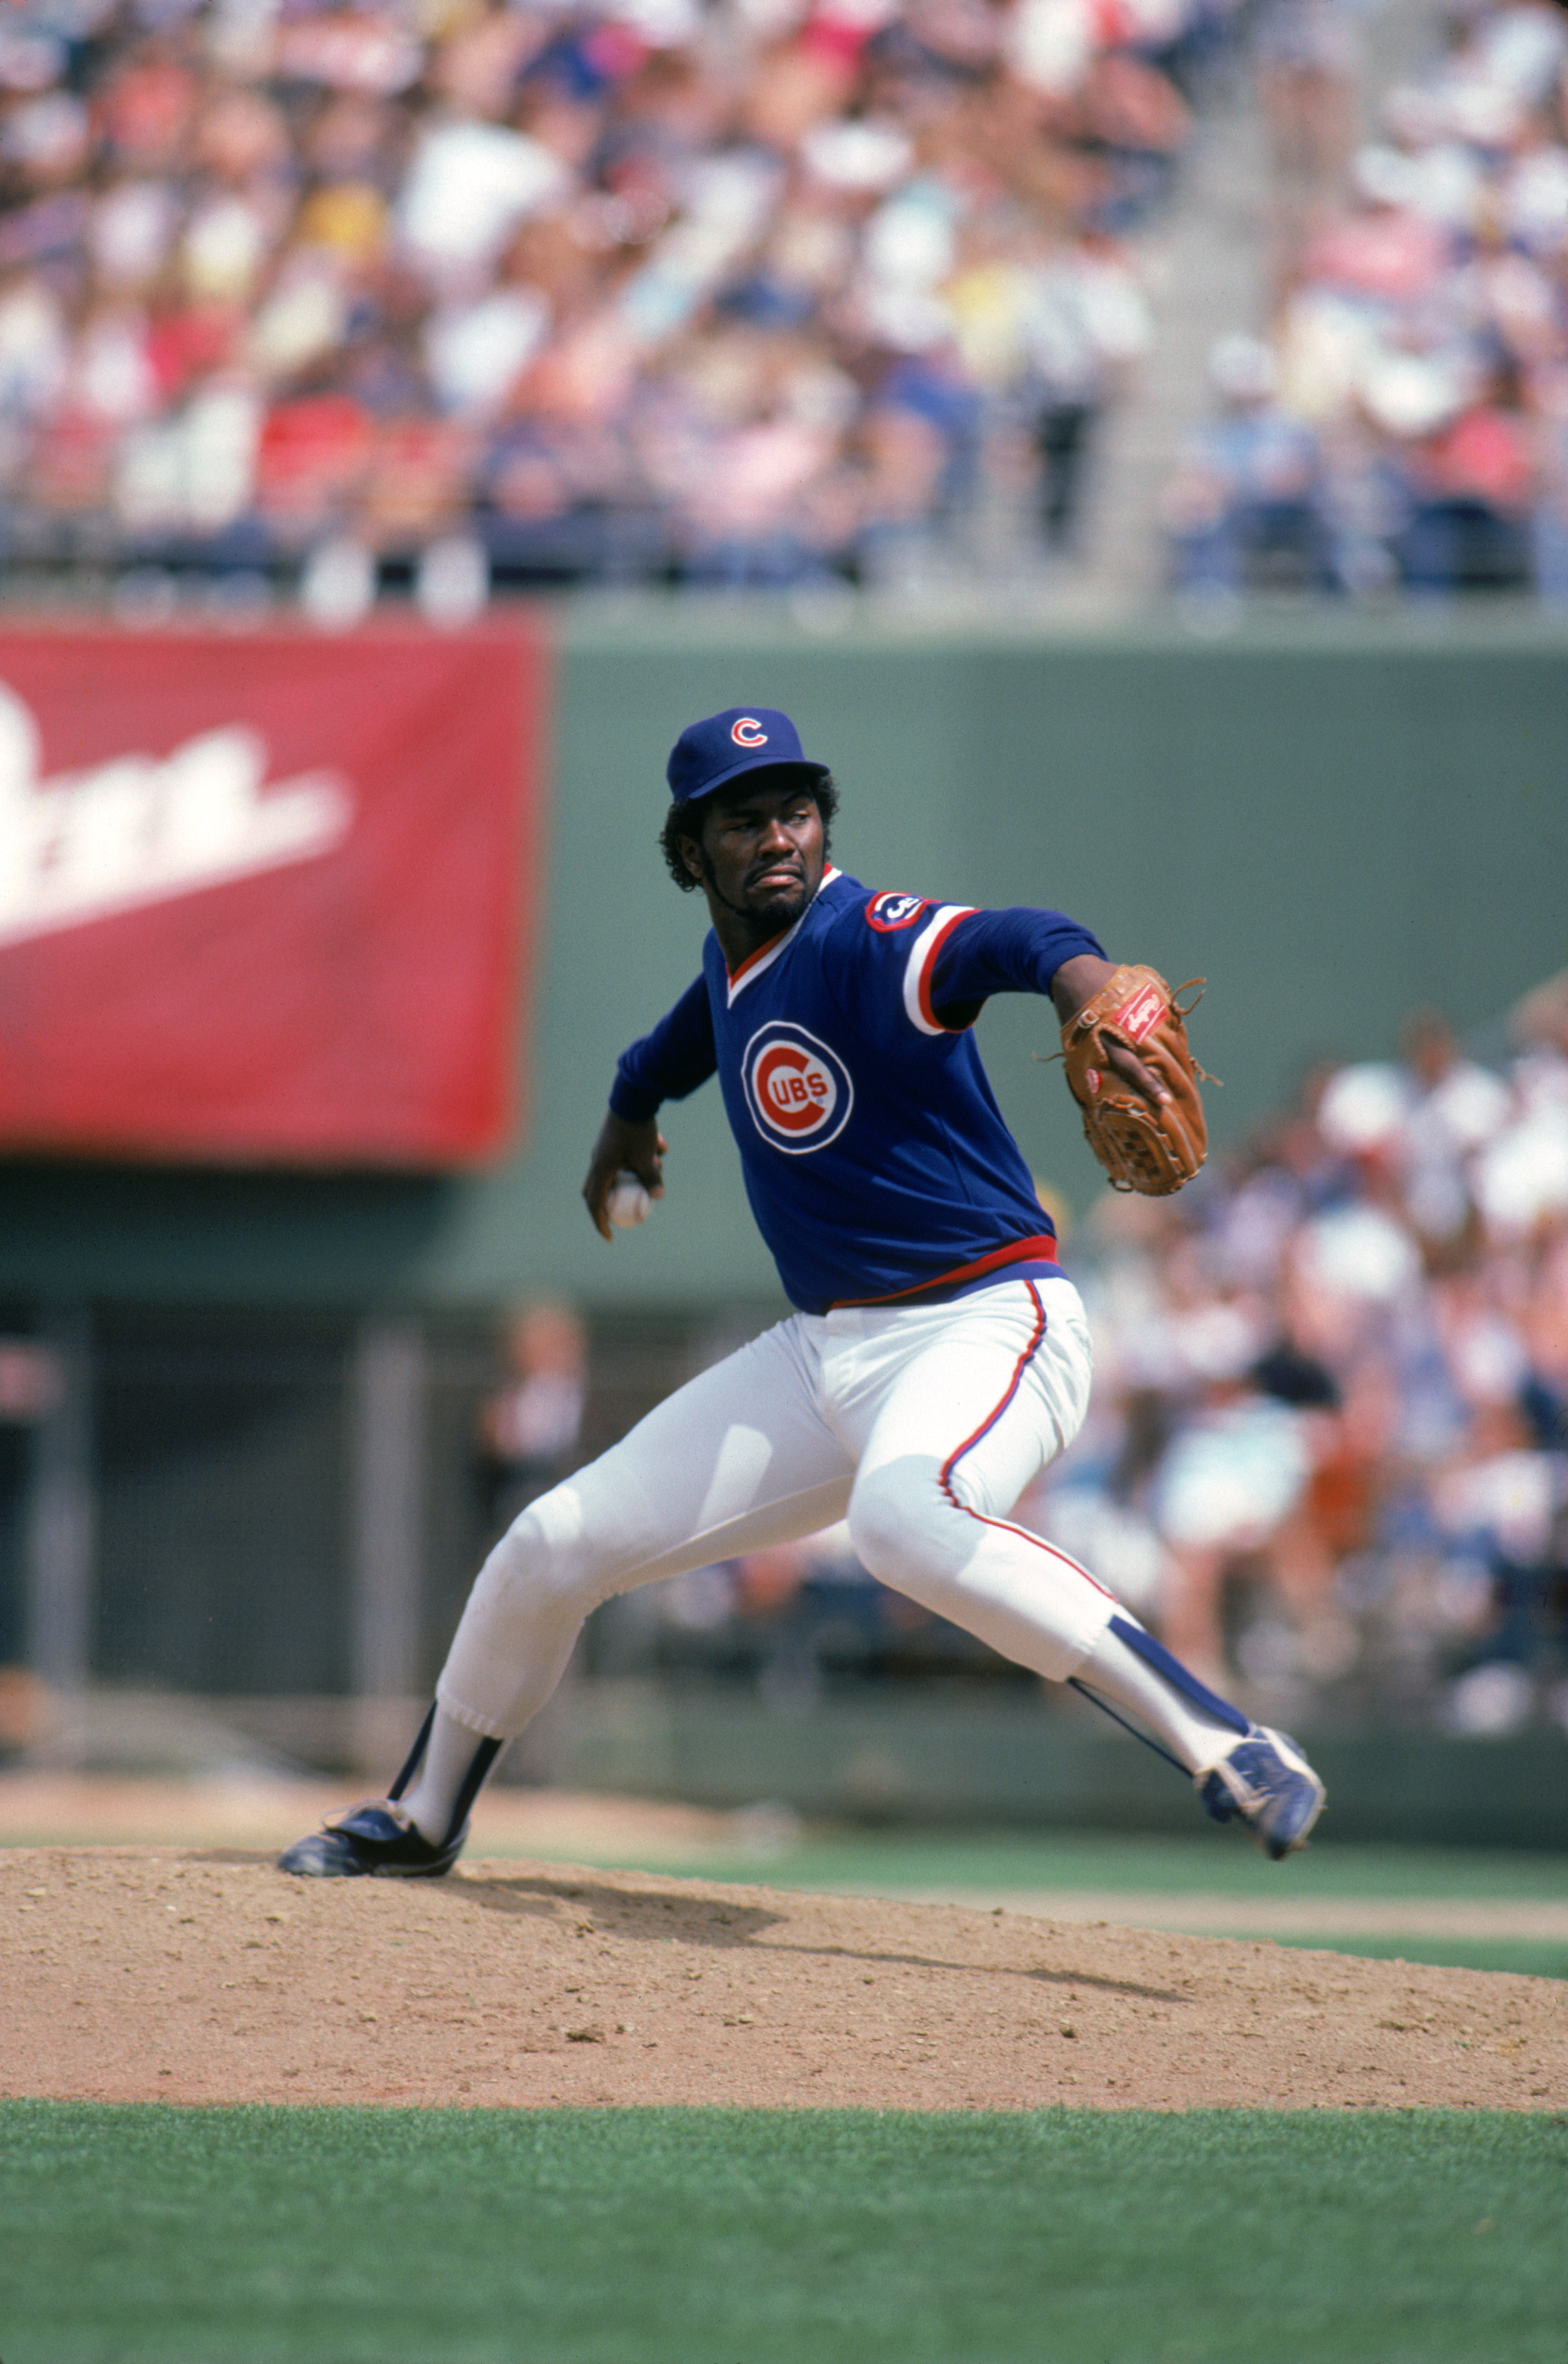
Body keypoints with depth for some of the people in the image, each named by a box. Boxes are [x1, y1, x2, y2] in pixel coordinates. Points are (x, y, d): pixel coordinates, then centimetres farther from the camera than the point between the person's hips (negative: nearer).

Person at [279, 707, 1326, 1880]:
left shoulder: (866, 942, -17)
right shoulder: (732, 962, 8)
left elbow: (1019, 943, -39)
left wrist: (1091, 1001, -61)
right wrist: (630, 1112, 52)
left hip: (987, 1327, -8)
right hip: (827, 1350, 8)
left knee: (904, 1520, -42)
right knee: (552, 1549, 10)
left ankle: (1234, 1751, -41)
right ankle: (422, 1820, 36)